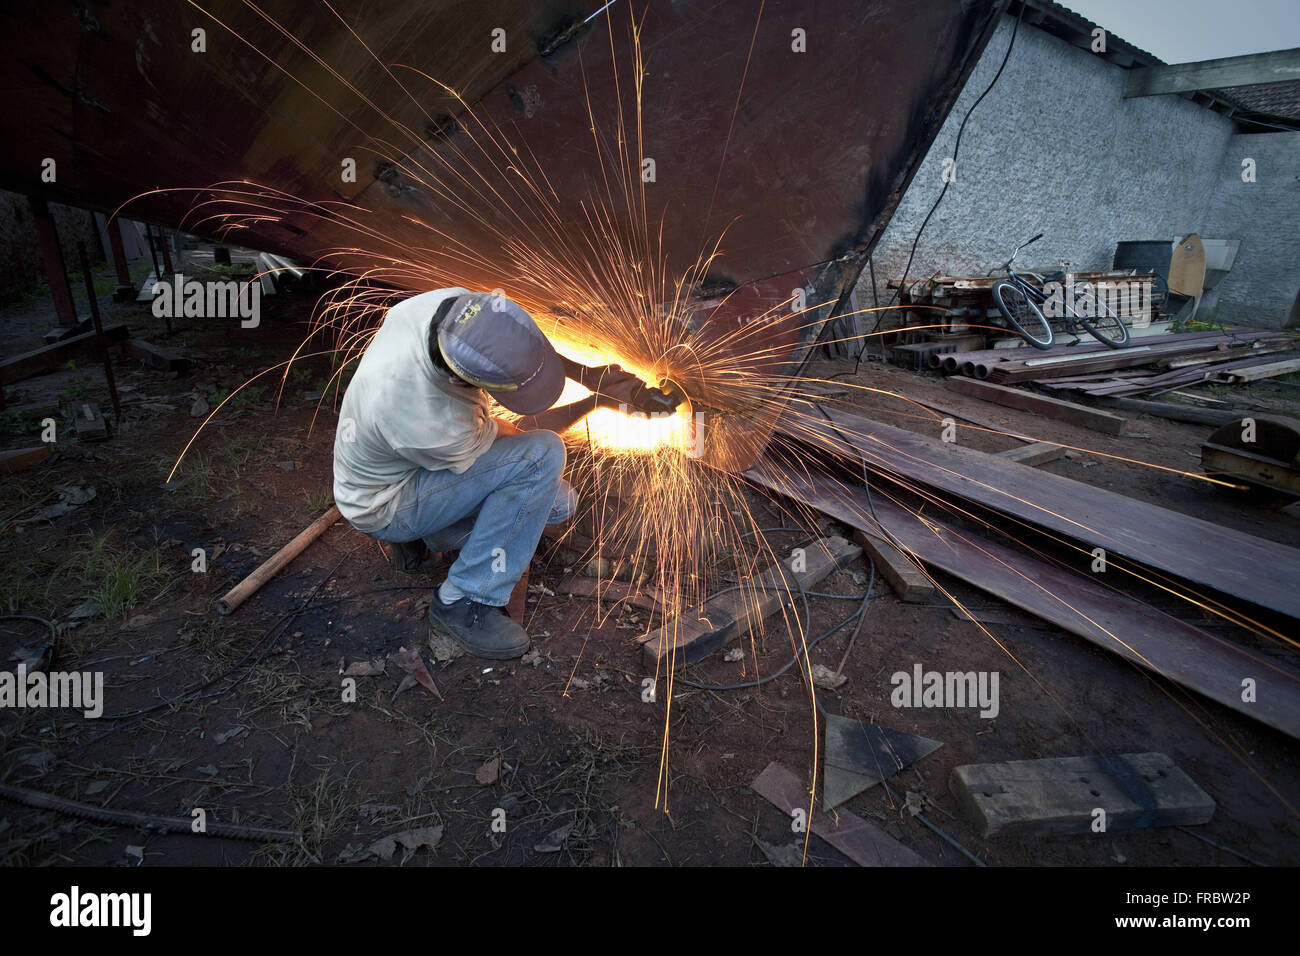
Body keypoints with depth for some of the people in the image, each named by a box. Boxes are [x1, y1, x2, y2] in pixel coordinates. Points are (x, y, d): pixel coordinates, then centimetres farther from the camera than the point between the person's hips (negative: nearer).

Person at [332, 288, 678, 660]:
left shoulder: (457, 305, -25)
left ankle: (422, 535, 11)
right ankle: (462, 602, -16)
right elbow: (518, 434, -20)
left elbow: (520, 346, -1)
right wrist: (597, 401, -15)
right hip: (384, 507, -8)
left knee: (559, 503, 1)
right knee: (542, 454, -28)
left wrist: (589, 374, -10)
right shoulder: (428, 422, -40)